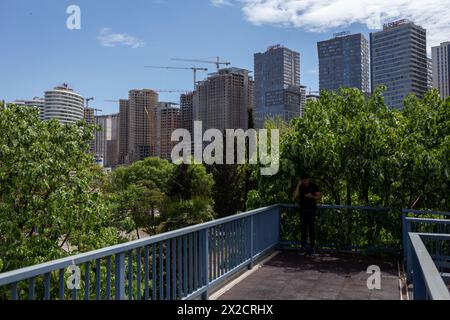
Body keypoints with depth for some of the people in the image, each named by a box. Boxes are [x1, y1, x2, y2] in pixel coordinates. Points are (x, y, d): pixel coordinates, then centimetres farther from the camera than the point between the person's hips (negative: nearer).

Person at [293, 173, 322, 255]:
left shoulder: (314, 186, 0)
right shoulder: (300, 187, 7)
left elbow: (319, 197, 1)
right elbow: (295, 196, -5)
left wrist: (312, 196, -17)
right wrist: (298, 186, -8)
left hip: (311, 209, -3)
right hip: (303, 209, 3)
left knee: (312, 228, -4)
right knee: (303, 227, 4)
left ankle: (312, 246, 4)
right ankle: (303, 246, 12)